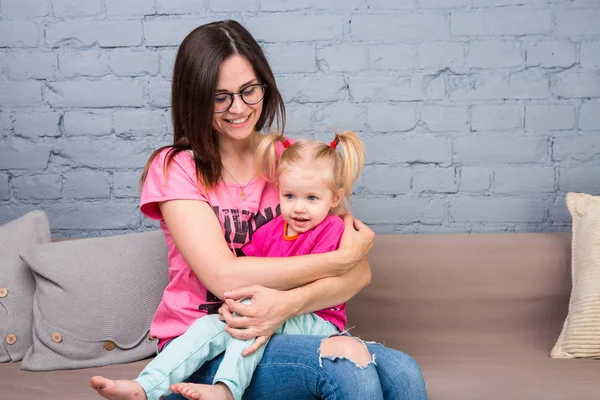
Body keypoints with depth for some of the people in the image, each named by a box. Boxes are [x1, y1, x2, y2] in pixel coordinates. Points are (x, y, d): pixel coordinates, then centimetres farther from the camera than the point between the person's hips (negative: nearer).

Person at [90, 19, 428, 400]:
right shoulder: (174, 168, -1)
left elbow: (359, 272, -4)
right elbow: (224, 276, -15)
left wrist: (286, 304, -23)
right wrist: (340, 258, -13)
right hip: (200, 343, -3)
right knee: (347, 365, -30)